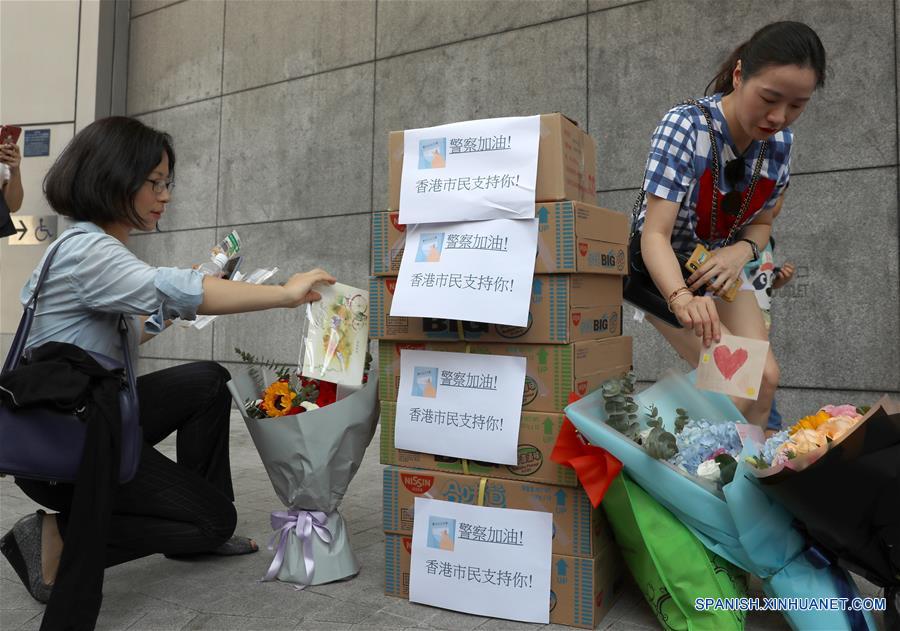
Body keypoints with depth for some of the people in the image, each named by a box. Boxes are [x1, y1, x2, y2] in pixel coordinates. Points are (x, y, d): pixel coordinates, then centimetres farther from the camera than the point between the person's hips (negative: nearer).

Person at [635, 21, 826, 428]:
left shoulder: (780, 141, -10)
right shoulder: (685, 126, -27)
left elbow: (761, 222, 3)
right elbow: (655, 233, -35)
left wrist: (742, 251, -22)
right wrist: (682, 298, -55)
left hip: (722, 269, 5)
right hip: (664, 271, -5)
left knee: (765, 377, -6)